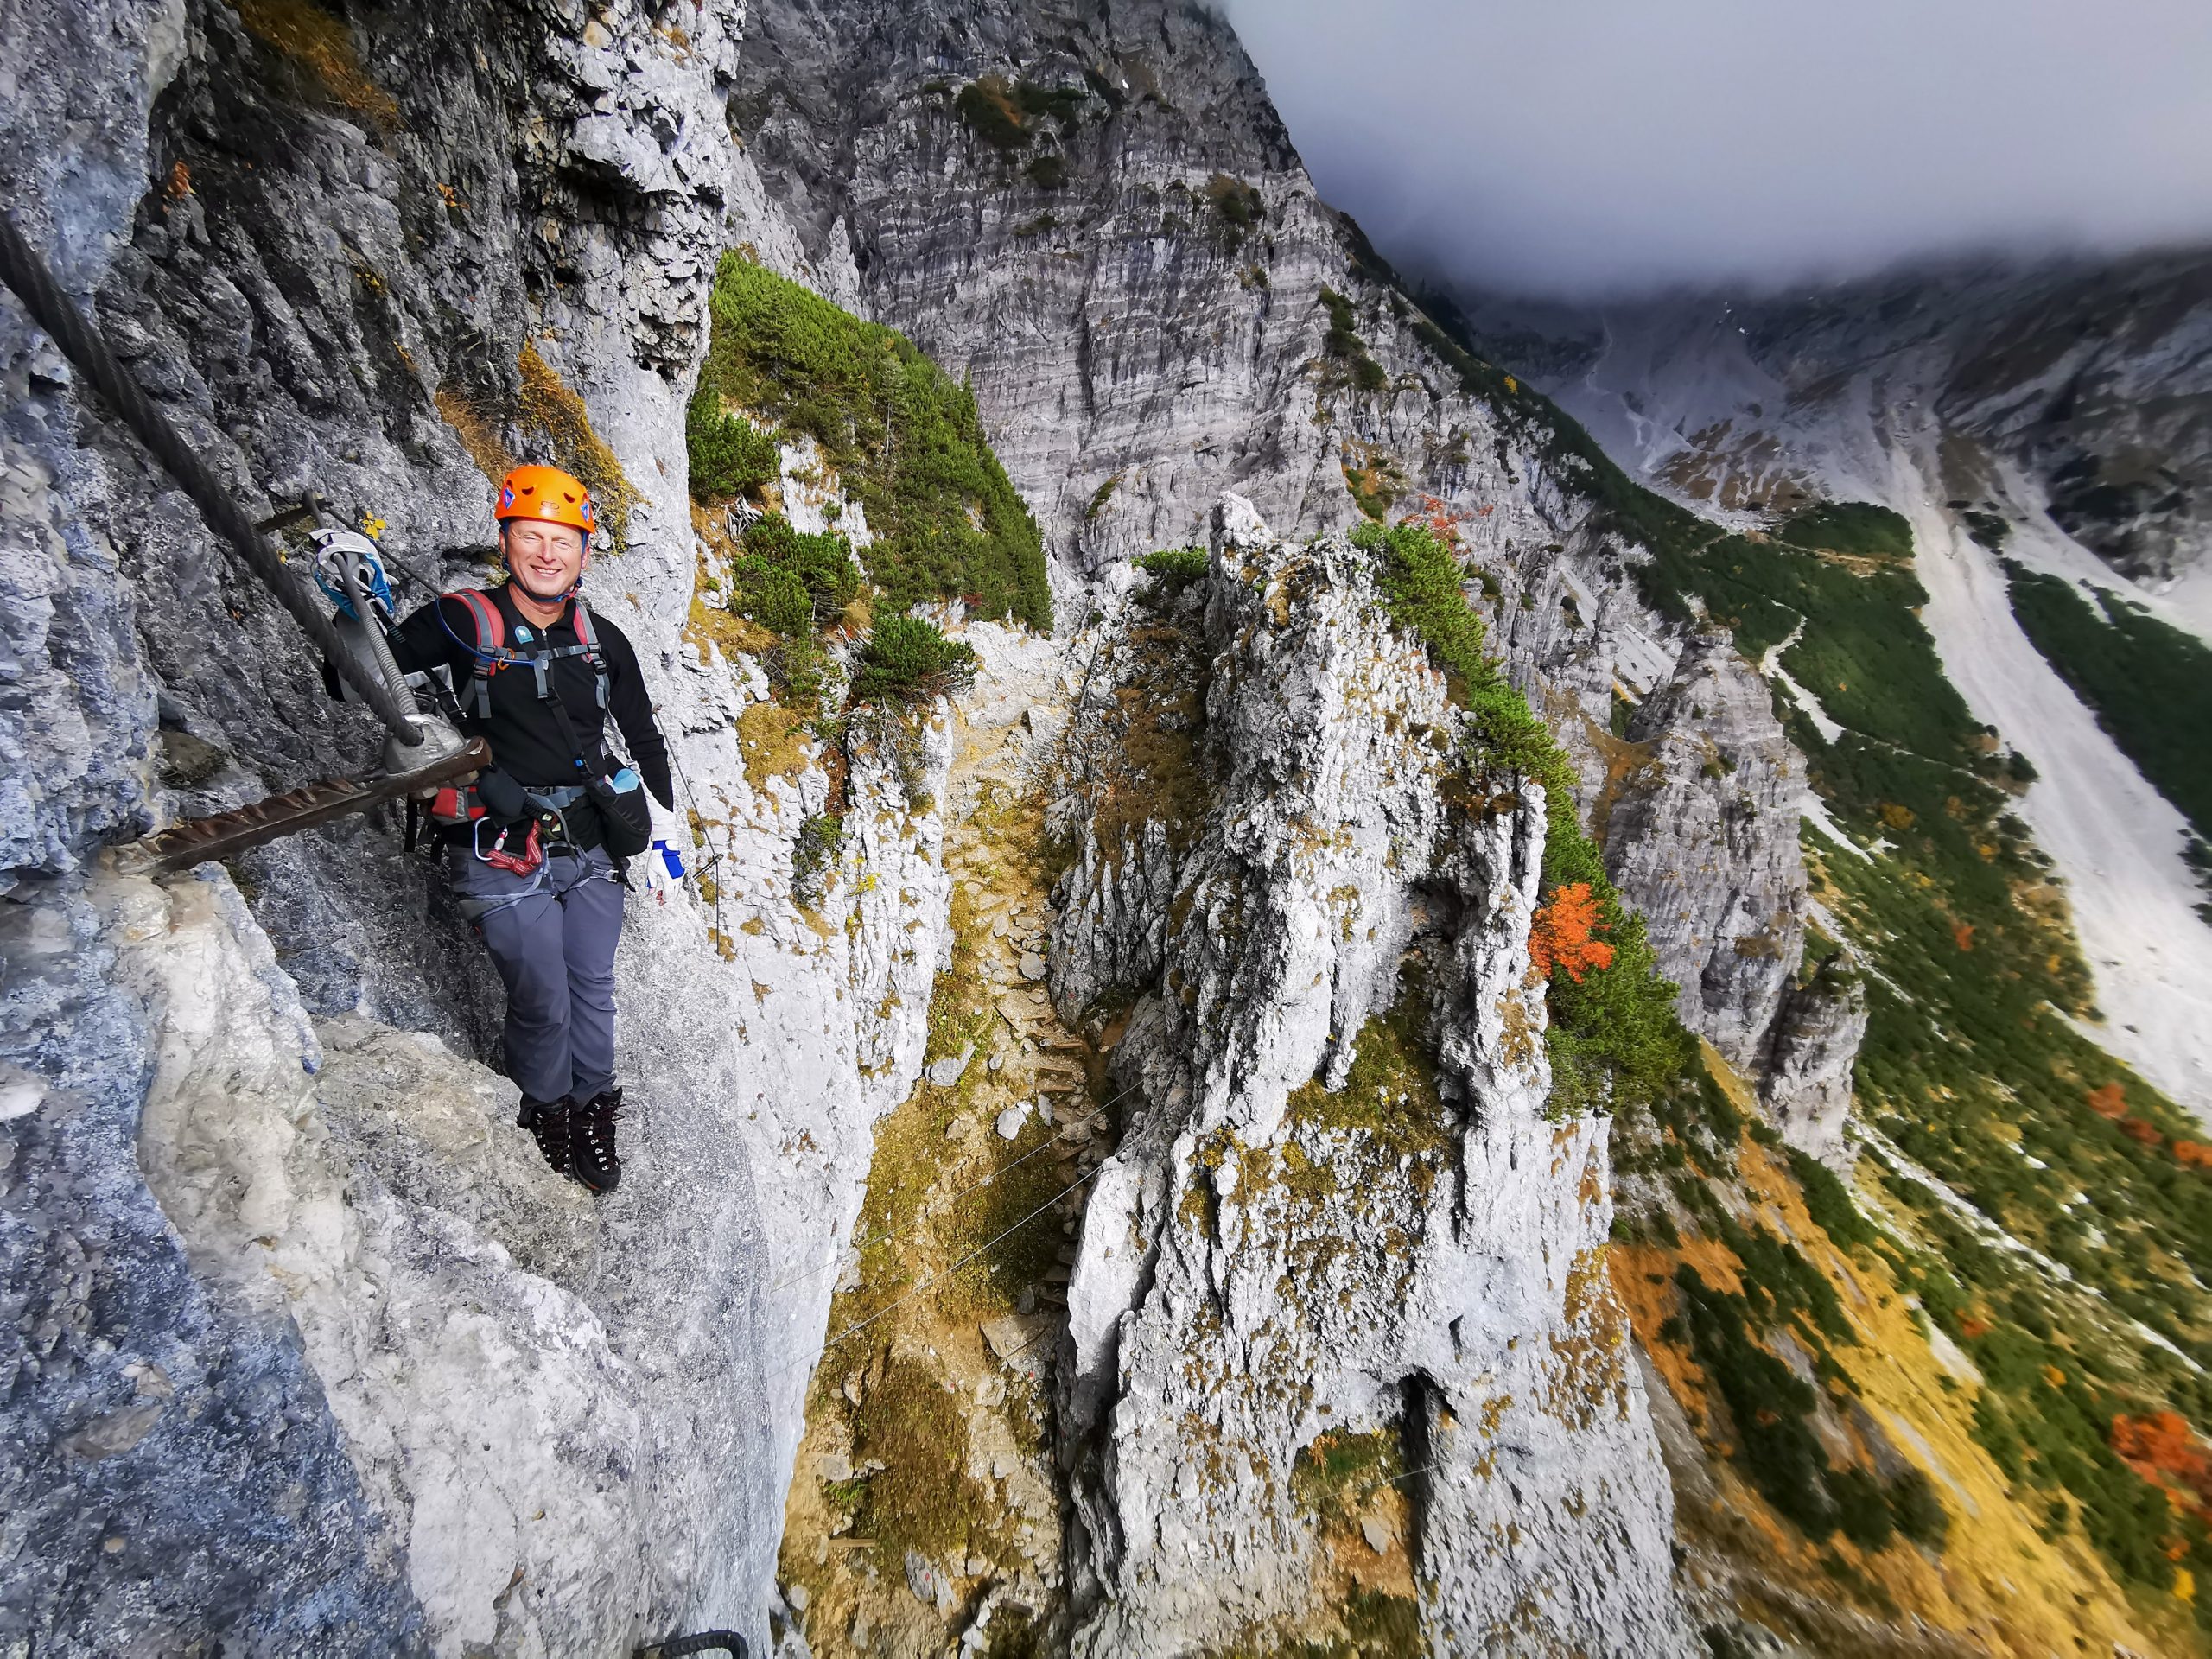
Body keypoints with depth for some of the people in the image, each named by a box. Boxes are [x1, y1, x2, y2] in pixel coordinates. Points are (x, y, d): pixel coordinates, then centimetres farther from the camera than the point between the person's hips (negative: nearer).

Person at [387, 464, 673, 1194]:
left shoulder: (603, 640, 4)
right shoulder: (465, 622, -7)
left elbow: (644, 738, 13)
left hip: (593, 849, 4)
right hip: (507, 858, -3)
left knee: (594, 988, 14)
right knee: (542, 1004, 5)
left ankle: (592, 1108, 37)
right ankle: (547, 1112, 33)